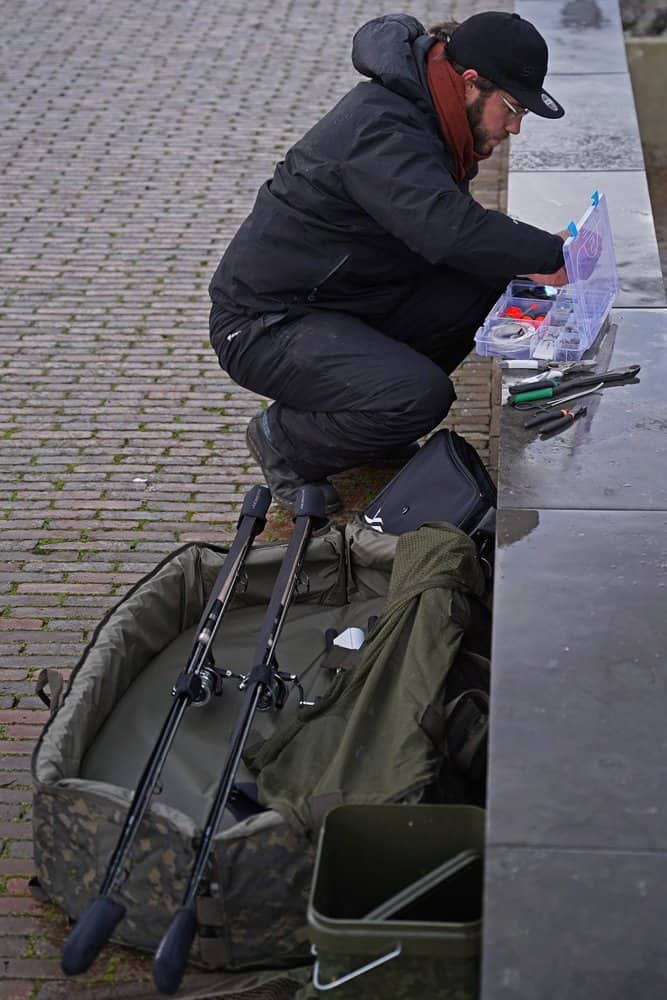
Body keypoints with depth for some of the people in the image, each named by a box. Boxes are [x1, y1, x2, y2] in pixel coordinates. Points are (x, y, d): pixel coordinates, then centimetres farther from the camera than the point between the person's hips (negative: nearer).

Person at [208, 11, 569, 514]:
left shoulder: (420, 113, 5)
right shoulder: (381, 130, -26)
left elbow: (441, 225, 14)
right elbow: (450, 228, -40)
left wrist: (528, 260, -4)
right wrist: (552, 253, -29)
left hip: (345, 298, 10)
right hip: (266, 324, -9)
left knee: (481, 289, -7)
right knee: (423, 397, -27)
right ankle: (284, 440, -1)